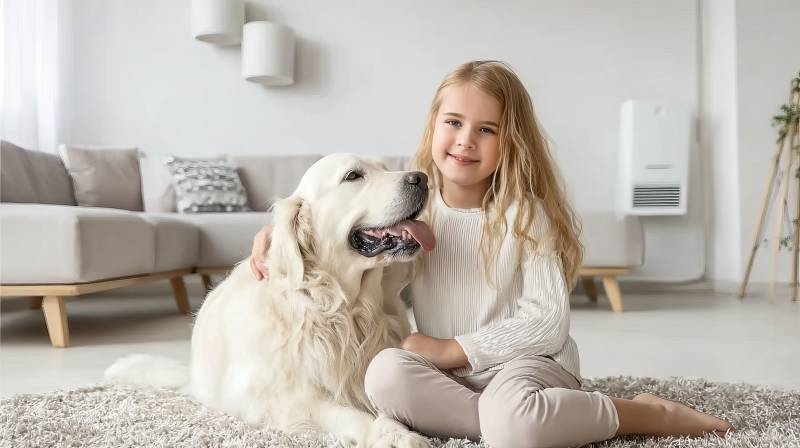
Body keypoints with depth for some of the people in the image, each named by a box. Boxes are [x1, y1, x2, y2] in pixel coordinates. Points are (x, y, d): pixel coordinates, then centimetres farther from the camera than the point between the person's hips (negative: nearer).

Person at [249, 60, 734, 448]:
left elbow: (549, 321, -14)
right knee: (386, 374, -27)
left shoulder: (525, 213, -10)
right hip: (447, 373, 4)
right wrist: (276, 228, -1)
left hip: (527, 360, -4)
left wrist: (452, 348, -17)